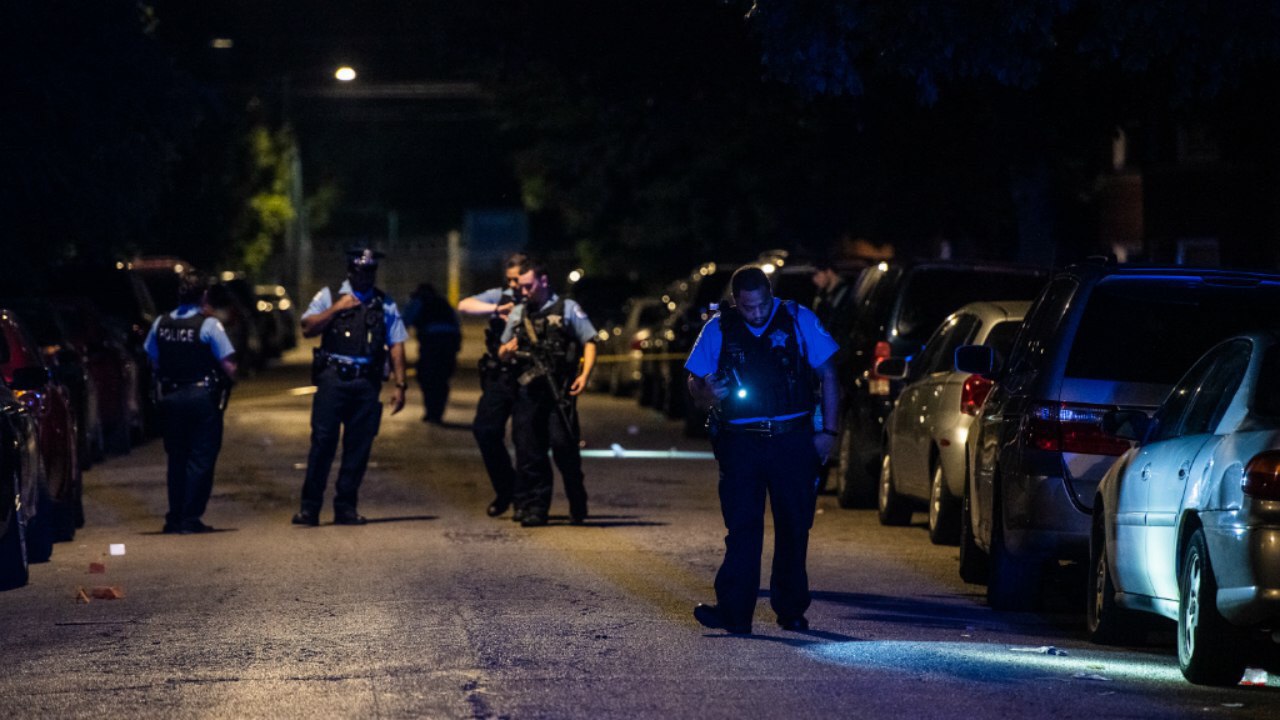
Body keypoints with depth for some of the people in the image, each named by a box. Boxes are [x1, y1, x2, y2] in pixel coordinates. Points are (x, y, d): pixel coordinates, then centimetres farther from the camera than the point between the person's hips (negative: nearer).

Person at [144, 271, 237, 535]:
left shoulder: (160, 324, 2)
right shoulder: (209, 325, -12)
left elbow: (153, 361, 8)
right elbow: (229, 367, -14)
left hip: (171, 397, 5)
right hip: (203, 398, -5)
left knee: (176, 459, 15)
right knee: (200, 461, 1)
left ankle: (174, 518, 16)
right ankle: (190, 519, -3)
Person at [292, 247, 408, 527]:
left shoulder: (385, 305, 13)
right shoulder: (329, 296, 10)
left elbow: (396, 345, 10)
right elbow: (308, 329, 0)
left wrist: (400, 385, 3)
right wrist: (337, 308, -9)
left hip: (367, 383, 2)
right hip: (333, 378, -2)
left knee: (359, 446, 2)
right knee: (323, 441, -7)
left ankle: (346, 508, 10)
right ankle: (310, 507, -4)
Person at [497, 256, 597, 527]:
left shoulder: (567, 309, 6)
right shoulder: (518, 314, 18)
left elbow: (589, 342, 2)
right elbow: (503, 351, 25)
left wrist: (584, 375, -11)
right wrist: (507, 350, 1)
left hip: (559, 391, -4)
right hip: (527, 391, 4)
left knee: (563, 445, -9)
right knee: (528, 451, 1)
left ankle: (578, 506, 7)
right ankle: (533, 509, 6)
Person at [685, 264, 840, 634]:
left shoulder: (799, 320, 1)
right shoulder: (719, 329, 3)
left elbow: (827, 376, 6)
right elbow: (694, 384, 8)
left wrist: (828, 431, 0)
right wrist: (707, 393, -17)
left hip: (793, 440, 0)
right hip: (741, 443, 0)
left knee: (794, 526, 6)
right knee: (742, 527, -6)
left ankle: (791, 610, 16)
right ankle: (733, 611, -8)